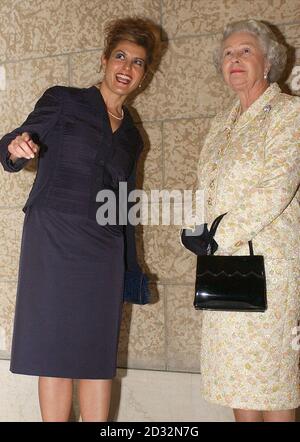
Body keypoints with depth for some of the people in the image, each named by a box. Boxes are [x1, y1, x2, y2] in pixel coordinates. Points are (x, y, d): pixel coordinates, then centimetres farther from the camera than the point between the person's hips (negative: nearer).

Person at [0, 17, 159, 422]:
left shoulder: (132, 136, 18)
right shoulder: (63, 101, 4)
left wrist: (129, 267, 18)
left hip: (104, 251, 4)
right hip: (53, 240, -4)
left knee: (99, 357, 4)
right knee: (55, 352, -2)